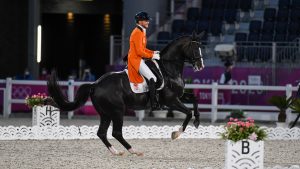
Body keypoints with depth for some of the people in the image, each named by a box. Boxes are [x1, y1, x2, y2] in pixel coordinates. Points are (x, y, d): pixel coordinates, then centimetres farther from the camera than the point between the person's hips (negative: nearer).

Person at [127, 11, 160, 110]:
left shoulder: (142, 32, 16)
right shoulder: (137, 33, -16)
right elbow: (139, 52, -21)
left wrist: (153, 52, 10)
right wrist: (152, 56, -15)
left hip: (139, 59, 11)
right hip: (136, 60, -11)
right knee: (152, 78, -19)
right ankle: (154, 104, -23)